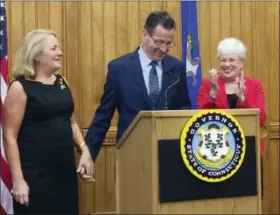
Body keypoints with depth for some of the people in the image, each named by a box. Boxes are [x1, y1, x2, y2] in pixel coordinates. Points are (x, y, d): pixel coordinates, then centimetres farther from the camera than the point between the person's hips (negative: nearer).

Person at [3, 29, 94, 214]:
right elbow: (10, 136, -11)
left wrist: (85, 151, 4)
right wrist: (18, 180, -15)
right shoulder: (20, 87, -8)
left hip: (66, 168, 6)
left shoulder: (62, 82, 10)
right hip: (35, 173, -6)